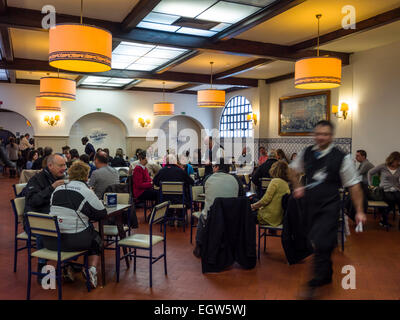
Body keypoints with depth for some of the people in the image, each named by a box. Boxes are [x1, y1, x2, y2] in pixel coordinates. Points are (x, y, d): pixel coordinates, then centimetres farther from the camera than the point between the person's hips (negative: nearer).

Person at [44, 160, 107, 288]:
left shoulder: (57, 190, 6)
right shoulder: (87, 192, -9)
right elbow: (102, 213, -2)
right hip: (74, 240, -5)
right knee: (96, 238, 24)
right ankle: (92, 268, 5)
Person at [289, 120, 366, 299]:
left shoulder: (341, 158, -10)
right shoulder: (306, 153, 2)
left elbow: (353, 185, -6)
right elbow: (293, 170, 21)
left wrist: (359, 211, -7)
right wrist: (297, 187, 8)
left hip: (329, 207, -5)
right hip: (310, 205, 5)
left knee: (321, 244, -15)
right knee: (317, 243, 16)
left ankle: (315, 284, -1)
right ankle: (326, 276, 37)